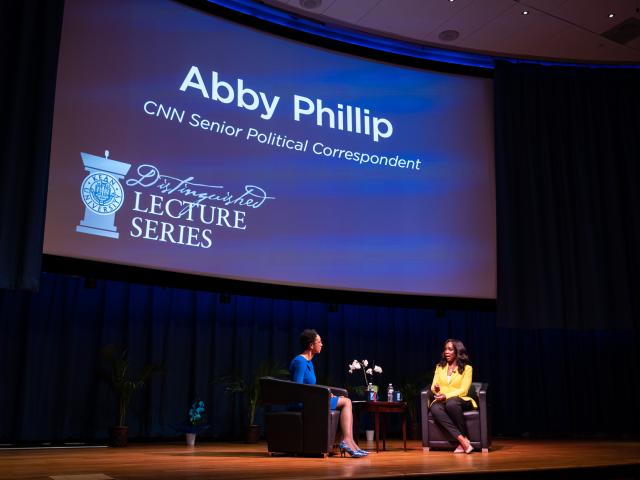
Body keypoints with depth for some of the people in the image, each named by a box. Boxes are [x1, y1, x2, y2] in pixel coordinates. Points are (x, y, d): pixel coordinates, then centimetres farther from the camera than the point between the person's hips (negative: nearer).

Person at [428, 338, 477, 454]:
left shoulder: (467, 368, 5)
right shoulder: (439, 367, 18)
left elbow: (463, 390, -6)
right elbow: (433, 386, 13)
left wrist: (447, 396, -20)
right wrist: (436, 389, -13)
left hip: (459, 400, -3)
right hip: (441, 401, 3)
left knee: (451, 403, -41)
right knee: (435, 409, -35)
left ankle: (465, 437, -27)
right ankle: (462, 440, -40)